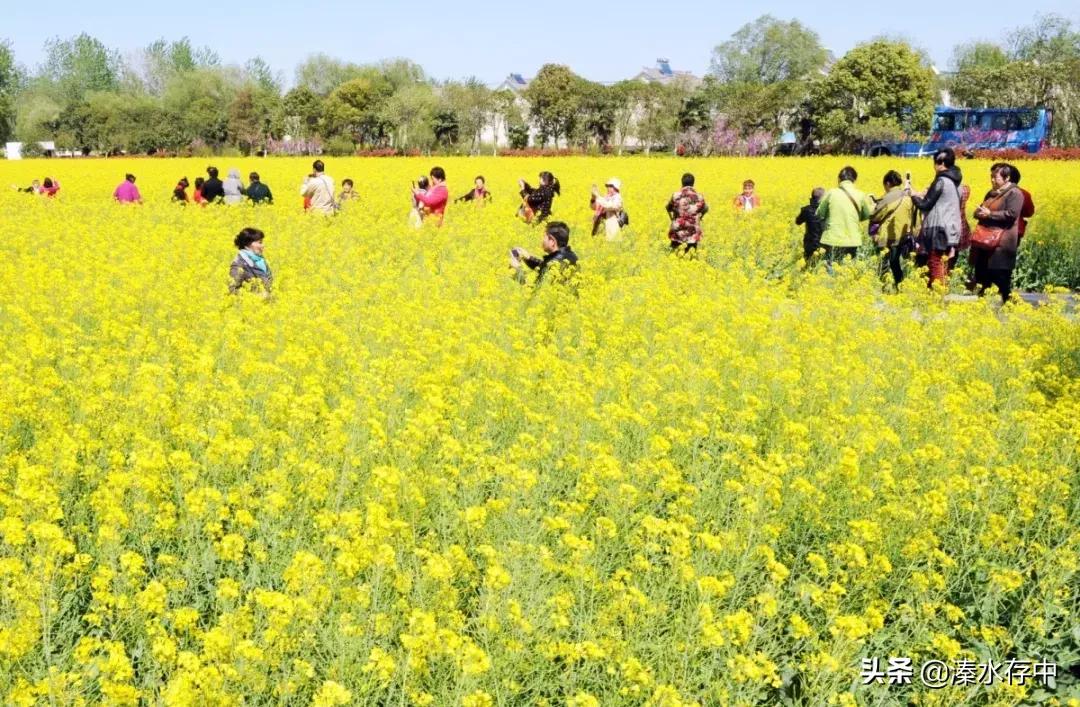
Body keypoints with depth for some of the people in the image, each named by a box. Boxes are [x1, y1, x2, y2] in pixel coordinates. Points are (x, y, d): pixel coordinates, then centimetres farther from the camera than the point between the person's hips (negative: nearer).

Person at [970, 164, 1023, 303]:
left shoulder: (1014, 194, -6)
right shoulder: (991, 193, 19)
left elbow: (1011, 214, -18)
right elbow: (979, 211, 24)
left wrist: (989, 214, -17)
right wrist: (979, 212, -1)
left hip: (1001, 243, -8)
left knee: (1001, 277, -7)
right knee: (981, 273, 9)